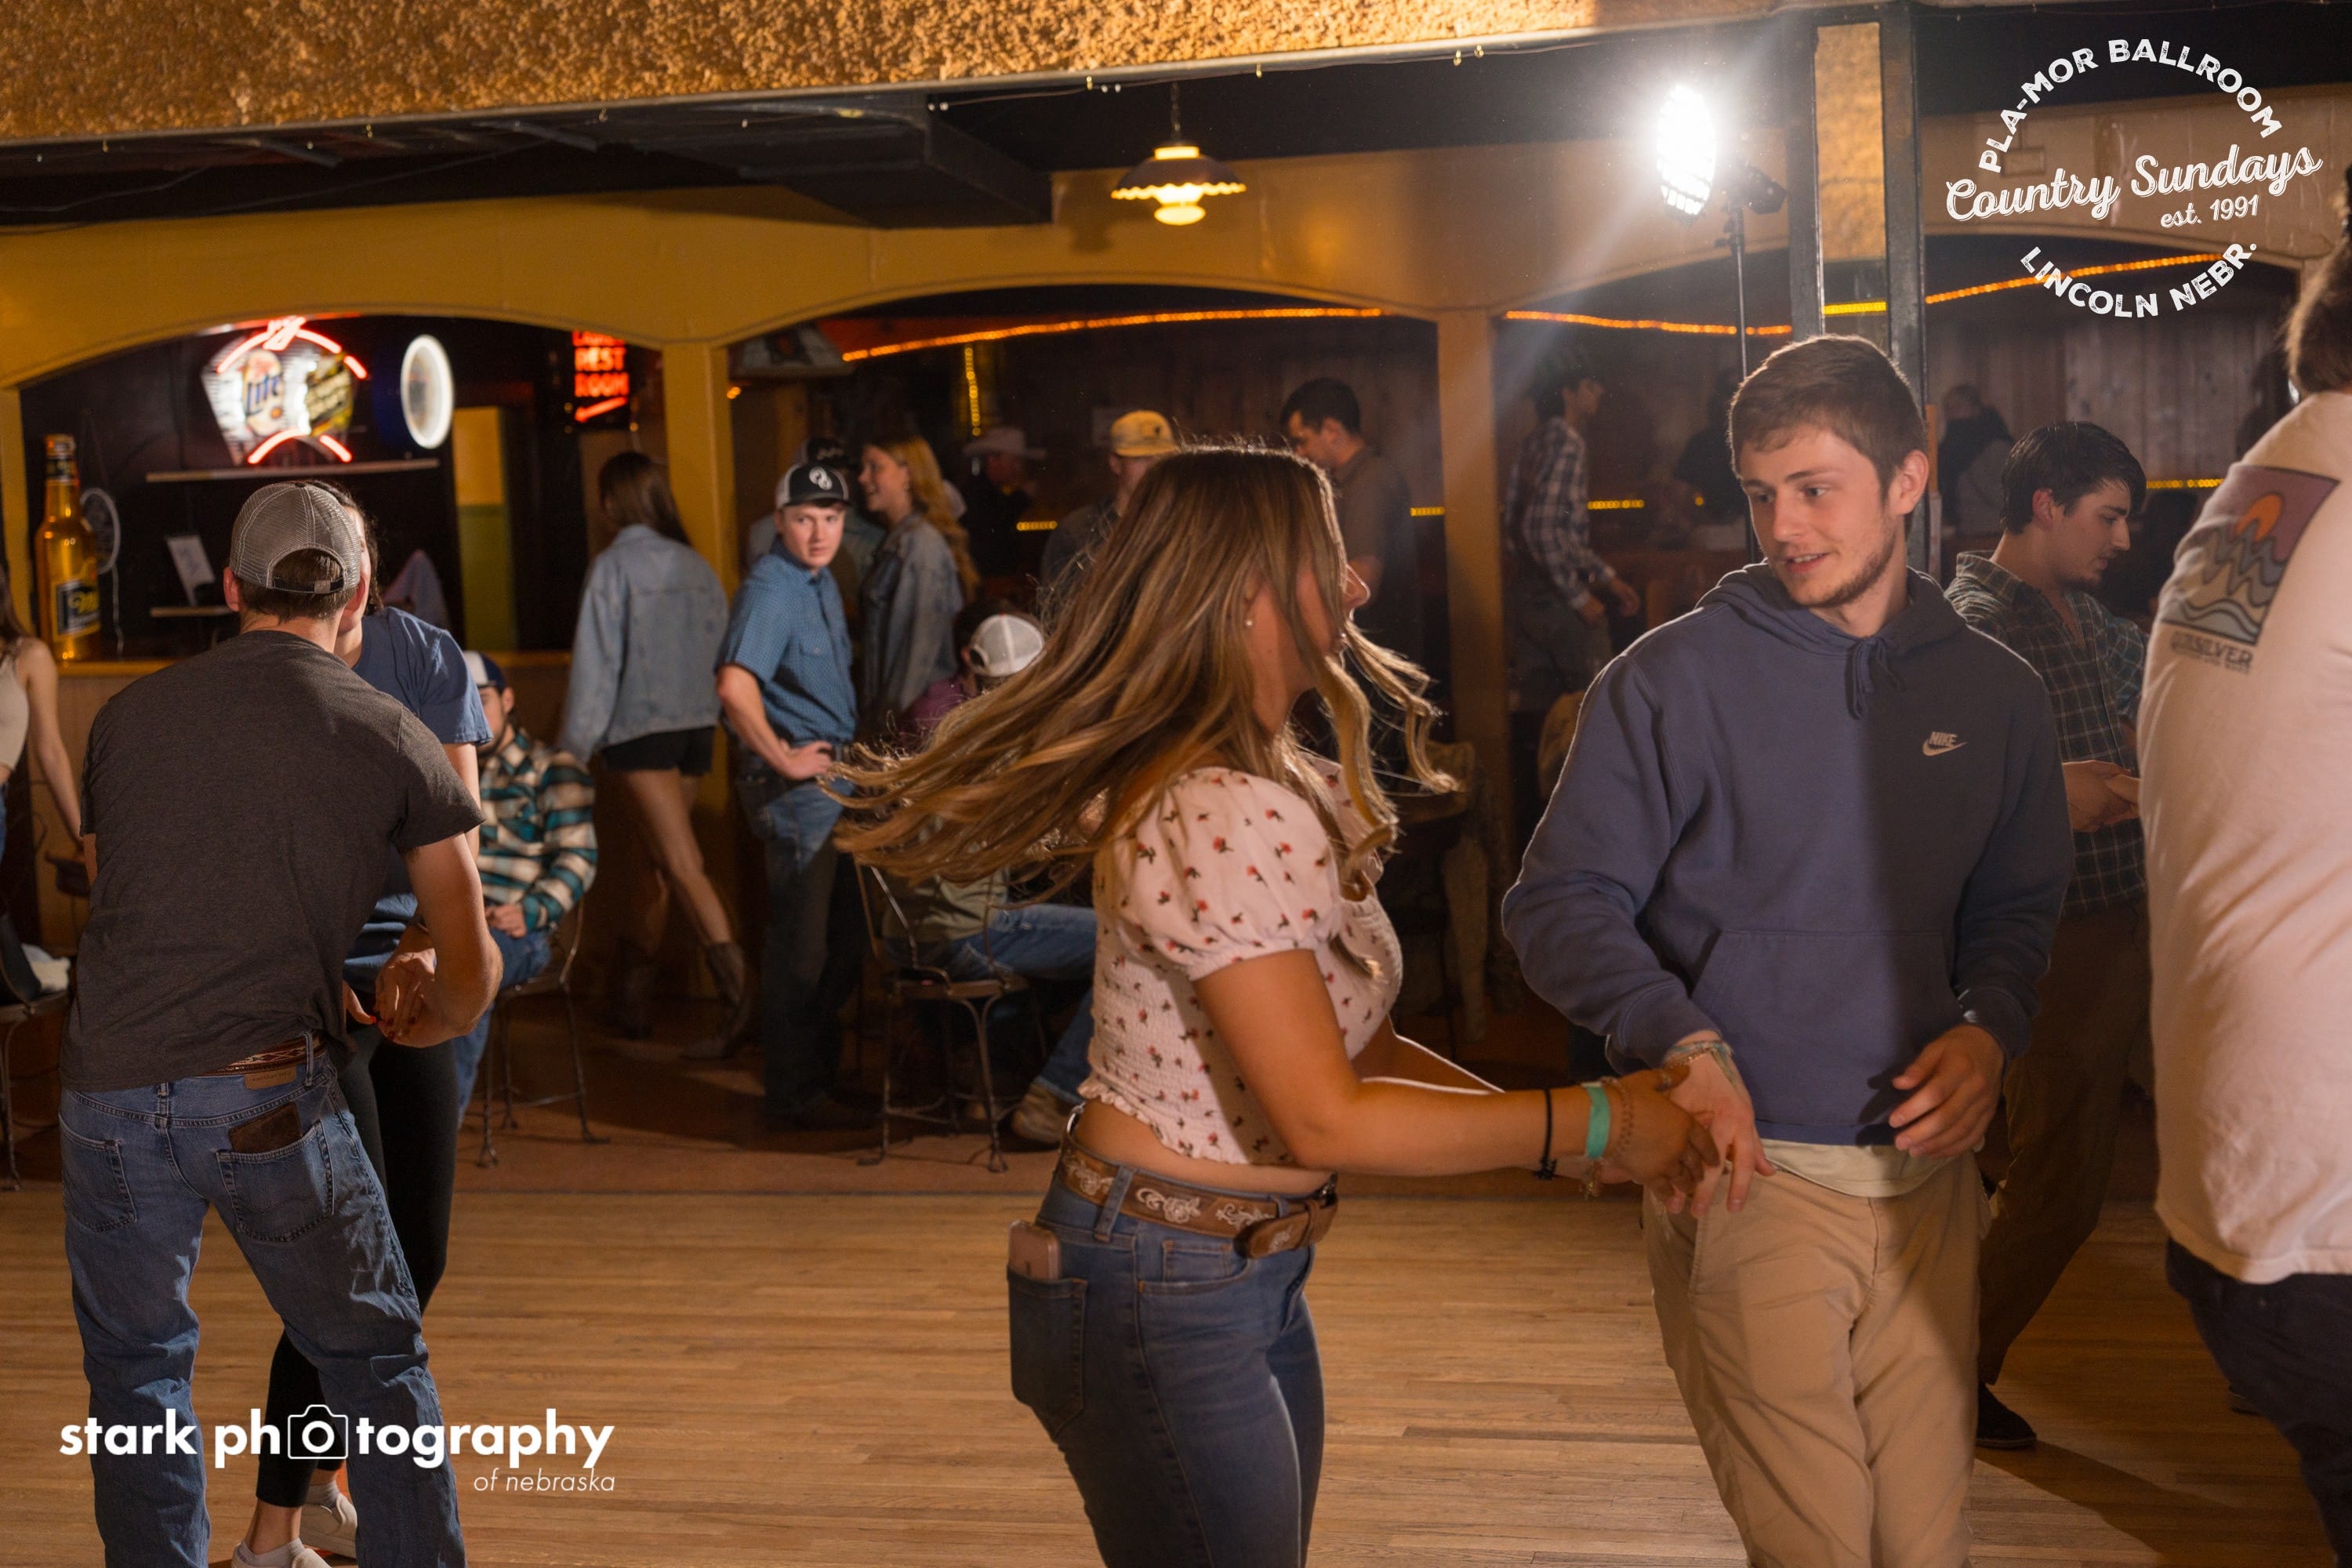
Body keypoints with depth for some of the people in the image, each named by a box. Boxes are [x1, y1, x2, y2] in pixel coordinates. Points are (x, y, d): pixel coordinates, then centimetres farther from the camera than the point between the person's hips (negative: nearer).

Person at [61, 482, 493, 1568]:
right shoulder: (393, 739, 3)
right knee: (376, 1364, 14)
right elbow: (473, 970, 5)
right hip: (270, 1094, -2)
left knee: (136, 1375, 20)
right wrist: (424, 1022, 30)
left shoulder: (128, 715, 12)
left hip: (108, 1086, 3)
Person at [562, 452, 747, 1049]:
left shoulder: (614, 566, -7)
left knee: (684, 867, -10)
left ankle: (739, 985, -24)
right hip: (696, 729, 6)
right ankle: (629, 997, 25)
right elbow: (720, 647, 11)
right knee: (657, 867, 15)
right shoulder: (696, 566, 9)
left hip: (640, 731, -6)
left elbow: (596, 661, -7)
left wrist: (575, 746, -1)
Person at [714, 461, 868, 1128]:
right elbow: (735, 687, -31)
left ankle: (816, 1074, 31)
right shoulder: (770, 589, -17)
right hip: (794, 785, -10)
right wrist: (784, 761, -21)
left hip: (832, 777, 10)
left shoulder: (822, 583, 13)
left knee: (843, 937, 17)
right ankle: (795, 1098, 8)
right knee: (802, 942, -2)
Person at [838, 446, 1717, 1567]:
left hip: (1254, 1272, 10)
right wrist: (1591, 1123, -16)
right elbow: (1327, 1119, -24)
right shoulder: (1222, 817, -24)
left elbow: (1348, 1041, 8)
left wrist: (1557, 1125, 0)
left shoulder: (1277, 787, 7)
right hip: (1162, 1300, -10)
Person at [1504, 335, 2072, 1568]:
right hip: (1748, 1176, -4)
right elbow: (1561, 904, -5)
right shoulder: (1672, 681, -4)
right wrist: (1681, 1041, -21)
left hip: (1927, 1175, 4)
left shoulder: (1993, 692, 9)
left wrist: (1989, 1027, -2)